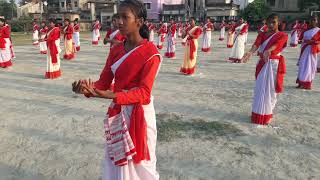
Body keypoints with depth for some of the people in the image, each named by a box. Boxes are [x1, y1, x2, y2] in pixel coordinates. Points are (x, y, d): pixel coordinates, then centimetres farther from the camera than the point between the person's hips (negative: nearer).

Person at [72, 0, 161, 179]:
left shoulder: (150, 52, -14)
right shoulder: (116, 50, 6)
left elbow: (144, 92, -21)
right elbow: (104, 82, 3)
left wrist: (110, 96, -33)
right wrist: (87, 88, -19)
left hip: (139, 114, -6)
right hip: (116, 113, 6)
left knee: (138, 165, 9)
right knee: (116, 163, 17)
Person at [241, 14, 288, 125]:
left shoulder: (282, 35, -3)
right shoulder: (262, 34, 7)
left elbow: (276, 44, -27)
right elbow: (257, 44, -15)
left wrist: (268, 51, -49)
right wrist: (250, 52, -37)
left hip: (274, 64, -4)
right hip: (262, 64, 4)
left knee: (270, 89, 0)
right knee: (260, 89, 8)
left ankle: (267, 114, 10)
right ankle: (259, 113, 19)